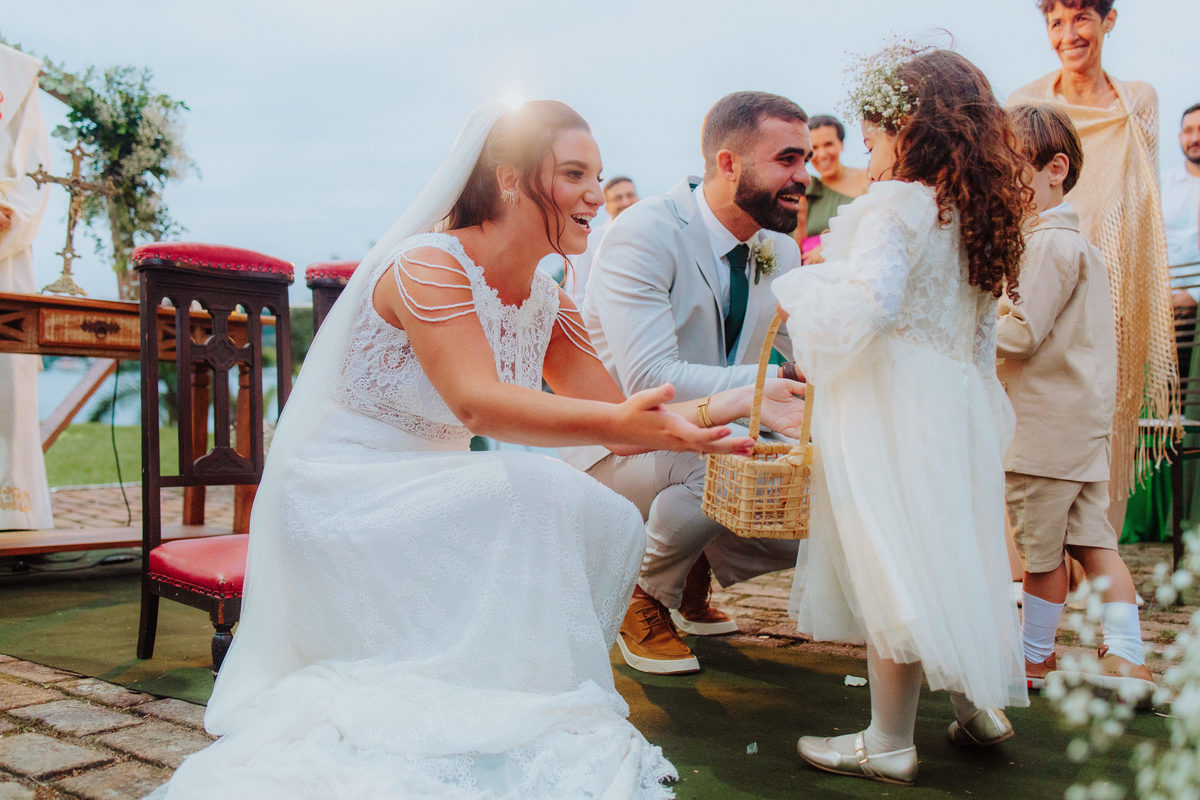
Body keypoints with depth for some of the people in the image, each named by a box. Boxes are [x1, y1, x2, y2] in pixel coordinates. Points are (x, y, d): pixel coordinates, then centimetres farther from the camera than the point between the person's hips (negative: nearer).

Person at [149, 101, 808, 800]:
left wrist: (722, 408, -12)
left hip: (432, 496, 8)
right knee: (533, 497, -28)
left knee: (612, 524, -10)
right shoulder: (429, 263, -19)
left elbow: (616, 422, 2)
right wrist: (621, 424, -45)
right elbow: (476, 401, -34)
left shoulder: (548, 303, 5)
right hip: (340, 498, -7)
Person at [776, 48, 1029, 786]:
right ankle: (980, 704, 31)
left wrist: (799, 287, -9)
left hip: (893, 413, -8)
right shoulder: (973, 214, 14)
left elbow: (867, 305, -25)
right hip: (958, 407, 9)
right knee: (948, 554, 19)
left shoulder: (894, 206, -12)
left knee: (893, 567, -2)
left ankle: (889, 744, 9)